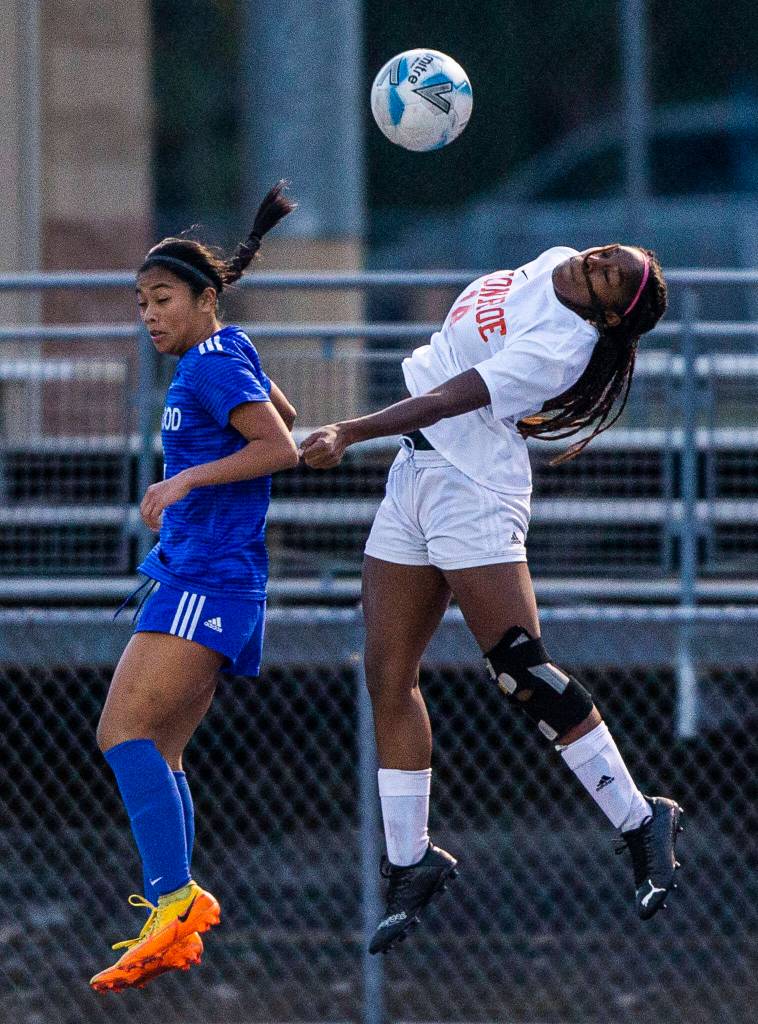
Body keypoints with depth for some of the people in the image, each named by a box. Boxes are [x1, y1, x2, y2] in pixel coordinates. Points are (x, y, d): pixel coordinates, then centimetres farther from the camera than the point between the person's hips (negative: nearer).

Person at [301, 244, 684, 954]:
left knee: (521, 671, -15)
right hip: (413, 475, 9)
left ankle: (640, 823, -5)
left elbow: (451, 400, -27)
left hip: (471, 491, -9)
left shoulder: (562, 346, -18)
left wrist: (350, 434, -34)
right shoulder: (553, 267, 7)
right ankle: (409, 865, 11)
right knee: (388, 677, 4)